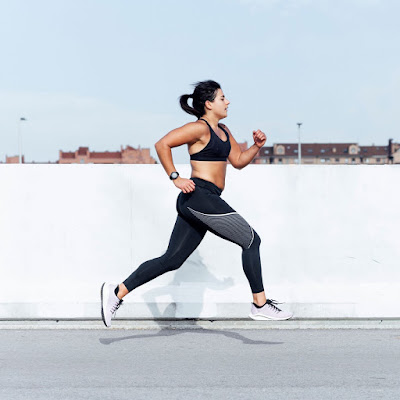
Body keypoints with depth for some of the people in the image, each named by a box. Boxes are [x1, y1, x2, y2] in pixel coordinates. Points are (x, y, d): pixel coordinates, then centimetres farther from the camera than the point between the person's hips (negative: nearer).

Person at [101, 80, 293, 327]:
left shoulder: (223, 131, 21)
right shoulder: (200, 128, -8)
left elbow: (239, 161, 25)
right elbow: (163, 144, -13)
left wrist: (257, 146, 8)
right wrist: (175, 178, -15)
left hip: (194, 204, 10)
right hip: (200, 195, -10)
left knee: (171, 260, 7)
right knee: (252, 240, -4)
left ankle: (117, 292, 7)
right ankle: (261, 305, 1)